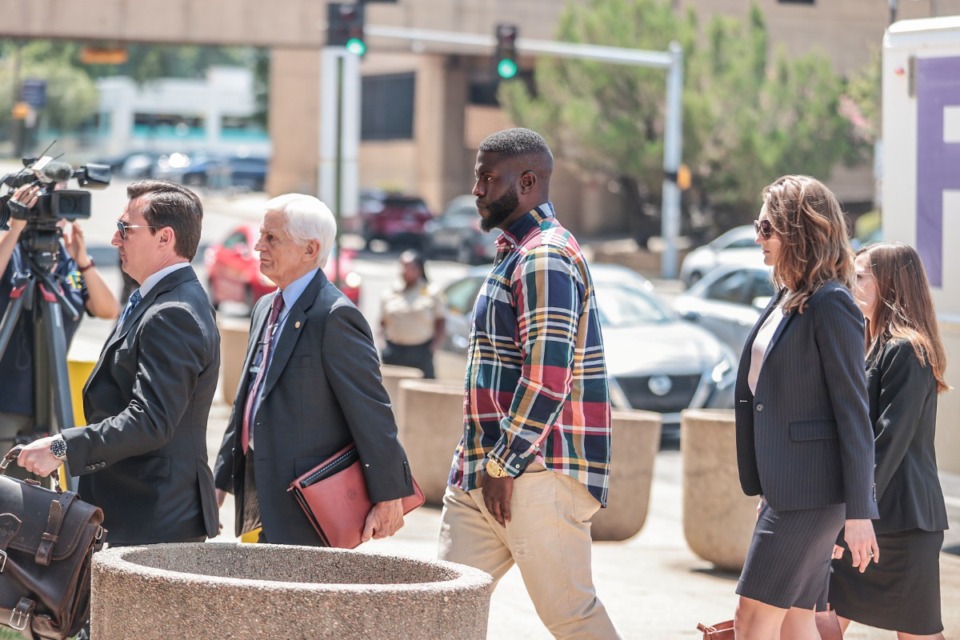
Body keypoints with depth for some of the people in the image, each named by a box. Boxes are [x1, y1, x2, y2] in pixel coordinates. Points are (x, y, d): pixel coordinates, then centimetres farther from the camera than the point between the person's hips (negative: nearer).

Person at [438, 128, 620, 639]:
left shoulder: (544, 258, -14)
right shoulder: (515, 253, 19)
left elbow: (546, 377, -22)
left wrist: (504, 464, -18)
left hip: (539, 472, -10)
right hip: (486, 468, 10)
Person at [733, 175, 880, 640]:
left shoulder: (830, 305, -13)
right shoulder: (785, 300, 15)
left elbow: (854, 412, -15)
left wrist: (859, 513, -17)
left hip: (810, 491, -9)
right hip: (783, 489, 9)